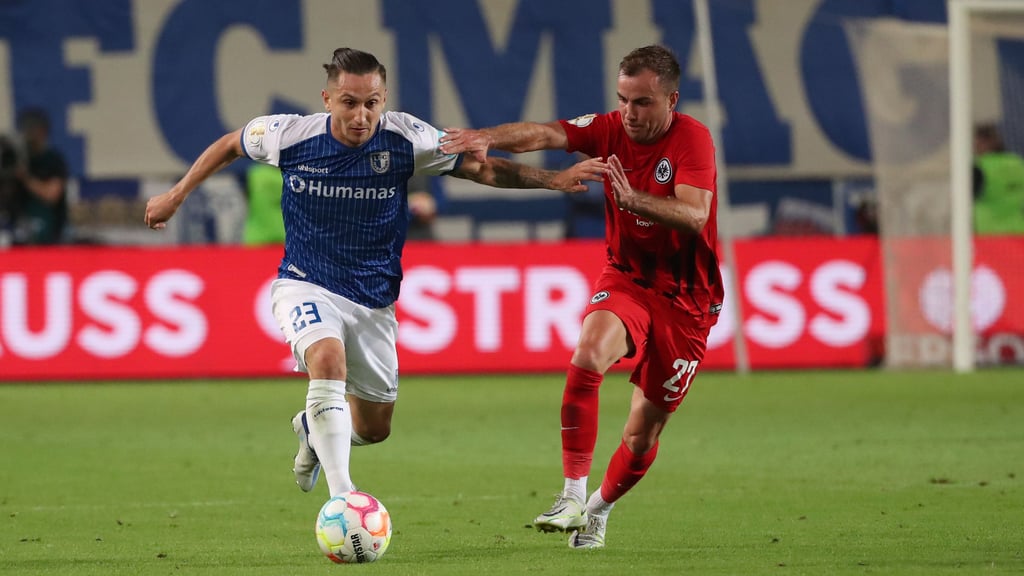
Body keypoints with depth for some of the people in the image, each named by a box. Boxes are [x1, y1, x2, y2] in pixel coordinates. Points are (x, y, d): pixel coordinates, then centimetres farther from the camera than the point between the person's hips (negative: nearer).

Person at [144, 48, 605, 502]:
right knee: (328, 359, -35)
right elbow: (230, 144, 5)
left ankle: (312, 430, 49)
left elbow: (480, 167, -7)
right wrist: (175, 196, 11)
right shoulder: (291, 135, -15)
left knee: (374, 427, 12)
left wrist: (555, 179, -19)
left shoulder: (404, 139, -14)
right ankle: (341, 498, -37)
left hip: (373, 299, 3)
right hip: (307, 286, -3)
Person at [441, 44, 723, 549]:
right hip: (625, 279, 2)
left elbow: (694, 217, -30)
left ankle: (599, 510, 33)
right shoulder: (610, 129, -5)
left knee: (642, 435, 2)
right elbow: (546, 134, -22)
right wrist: (488, 138, -42)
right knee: (589, 352, -31)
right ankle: (572, 494, -30)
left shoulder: (692, 139, -16)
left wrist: (633, 199, -47)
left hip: (685, 299, -2)